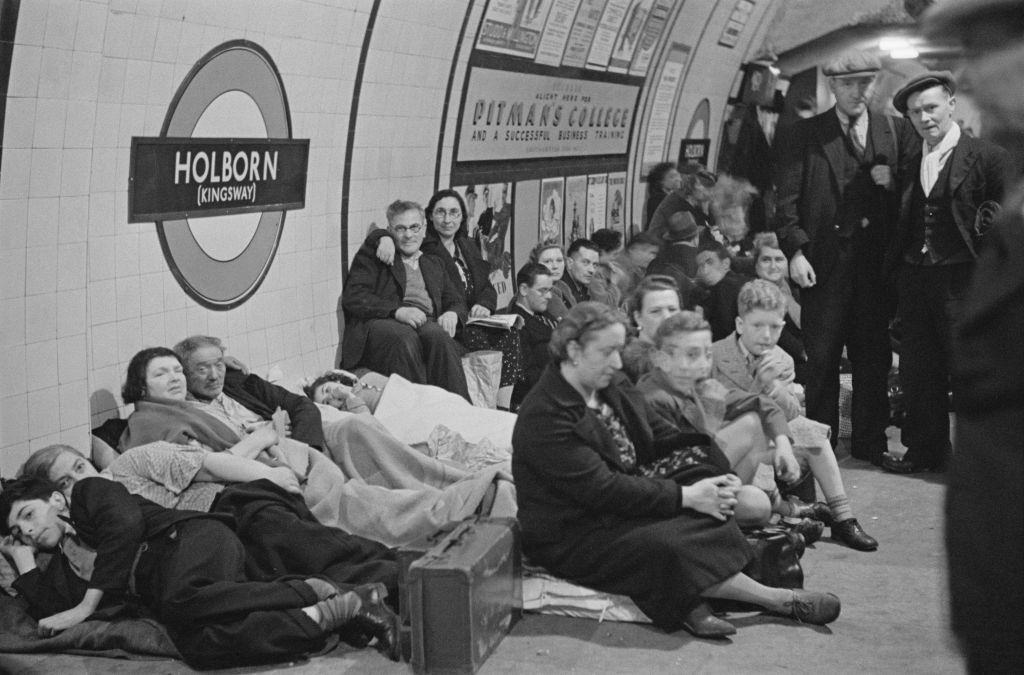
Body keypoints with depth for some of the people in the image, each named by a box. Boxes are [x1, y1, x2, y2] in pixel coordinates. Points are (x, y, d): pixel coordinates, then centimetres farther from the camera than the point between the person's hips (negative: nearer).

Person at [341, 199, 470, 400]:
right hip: (381, 323, -3)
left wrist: (452, 314, 0)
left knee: (440, 336, -34)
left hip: (427, 323, 3)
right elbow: (352, 298, 2)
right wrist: (397, 311, -13)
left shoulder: (434, 264, 31)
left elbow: (456, 301, 28)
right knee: (405, 338, -39)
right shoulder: (372, 253, 16)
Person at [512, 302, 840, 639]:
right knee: (666, 547, -29)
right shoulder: (542, 417, -21)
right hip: (570, 540, -9)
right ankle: (779, 600, -18)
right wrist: (685, 496, -24)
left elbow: (661, 438, 12)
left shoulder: (613, 386, 8)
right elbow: (602, 489, -25)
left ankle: (691, 606, -29)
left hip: (621, 509, 9)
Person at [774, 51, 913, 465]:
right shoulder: (807, 133, 3)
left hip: (876, 259, 2)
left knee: (873, 354, 7)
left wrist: (891, 181, -9)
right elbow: (787, 198, -2)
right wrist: (795, 250, -11)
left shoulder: (895, 131, 10)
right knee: (821, 357, 2)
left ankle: (870, 442, 17)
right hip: (824, 260, -2)